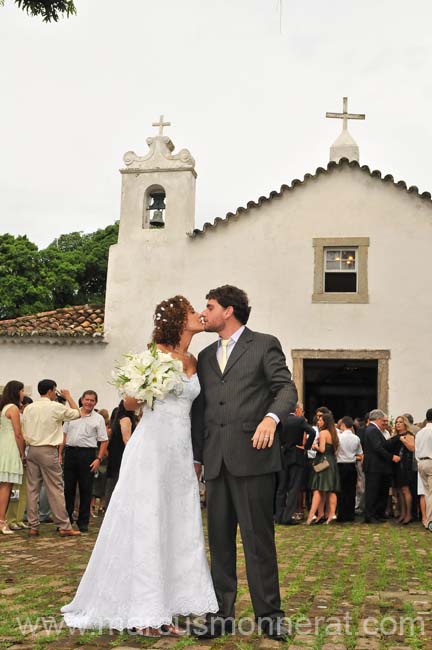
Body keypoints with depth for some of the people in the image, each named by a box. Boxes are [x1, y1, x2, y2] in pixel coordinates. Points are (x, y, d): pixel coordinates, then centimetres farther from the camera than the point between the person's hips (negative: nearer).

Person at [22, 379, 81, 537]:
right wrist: (68, 397, 15)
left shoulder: (28, 408, 6)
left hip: (32, 450, 5)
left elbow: (25, 433, 8)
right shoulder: (56, 407, -9)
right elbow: (76, 413, 4)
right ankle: (64, 527, 1)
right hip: (48, 451, -5)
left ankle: (33, 527, 10)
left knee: (32, 489, 8)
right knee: (56, 489, -2)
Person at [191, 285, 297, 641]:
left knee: (259, 537, -1)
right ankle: (222, 614, 17)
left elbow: (287, 388, -4)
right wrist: (195, 454, 16)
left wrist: (272, 417, -24)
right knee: (219, 539, 8)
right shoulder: (205, 356, 20)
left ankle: (269, 614, 10)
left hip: (253, 456, -5)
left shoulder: (264, 344, 4)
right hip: (216, 461, 5)